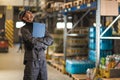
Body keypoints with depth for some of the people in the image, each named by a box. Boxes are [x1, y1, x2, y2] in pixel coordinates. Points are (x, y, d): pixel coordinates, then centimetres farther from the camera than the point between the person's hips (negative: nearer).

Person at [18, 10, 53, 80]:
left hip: (43, 61, 5)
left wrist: (37, 41, -13)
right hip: (31, 61, -4)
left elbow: (50, 40, -1)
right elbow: (32, 41, -20)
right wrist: (44, 42, -5)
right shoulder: (24, 29, -3)